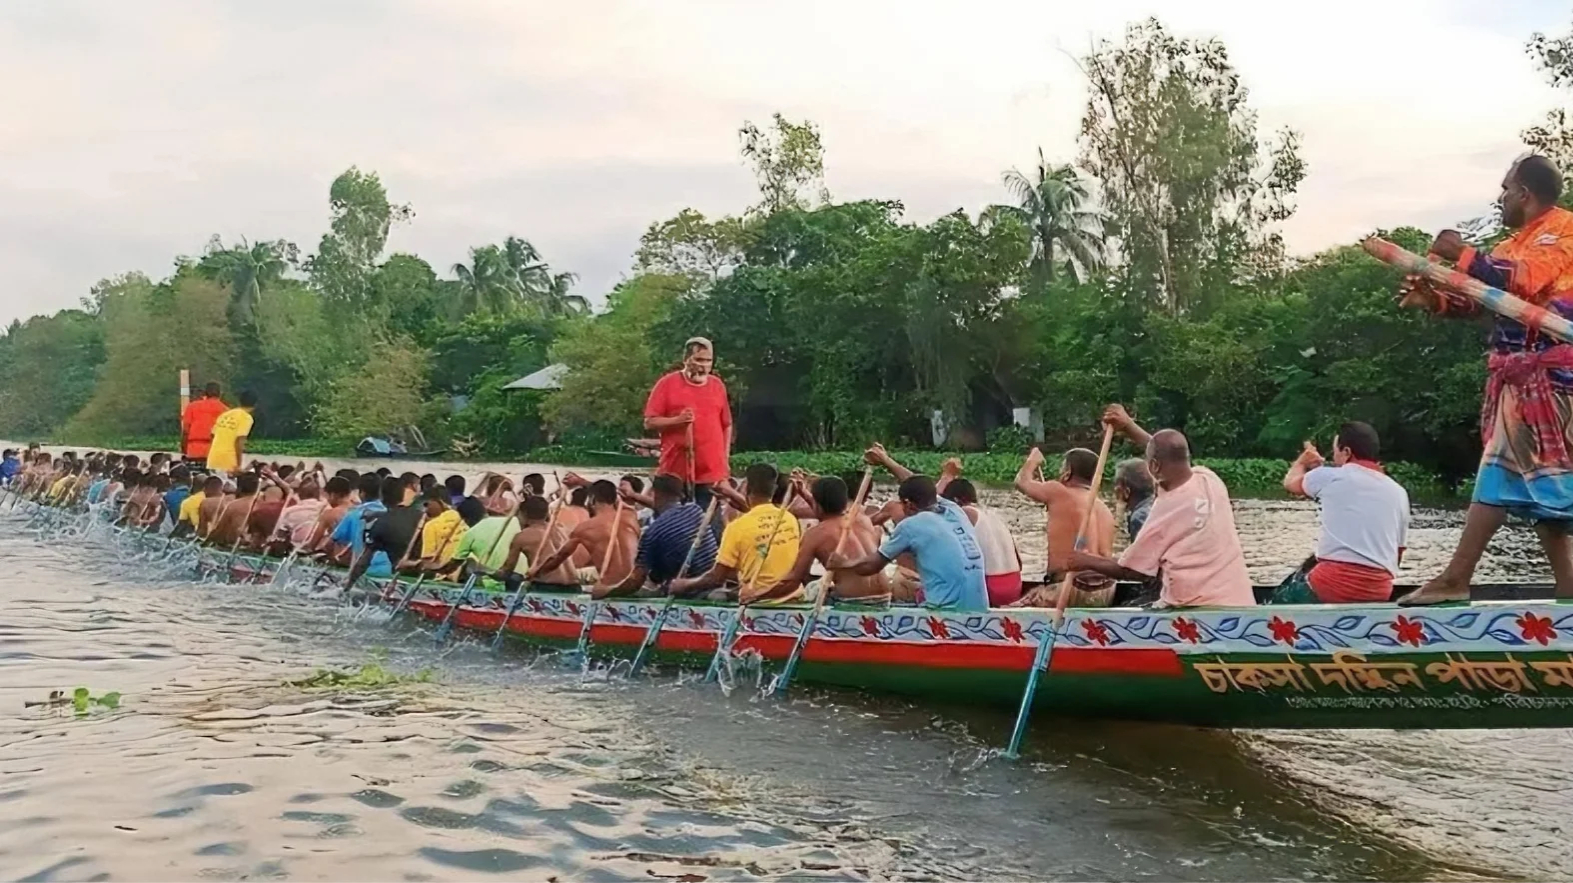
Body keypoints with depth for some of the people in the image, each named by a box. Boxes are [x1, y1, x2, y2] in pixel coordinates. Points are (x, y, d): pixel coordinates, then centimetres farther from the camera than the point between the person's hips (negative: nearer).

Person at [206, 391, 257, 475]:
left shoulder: (225, 414, 17)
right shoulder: (246, 418, -5)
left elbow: (213, 435, 18)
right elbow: (239, 441, -14)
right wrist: (239, 465, -13)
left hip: (213, 460, 7)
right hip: (229, 462, -7)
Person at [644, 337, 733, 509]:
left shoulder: (718, 385, 11)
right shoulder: (667, 383, -1)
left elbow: (727, 425, 16)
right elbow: (650, 422, -3)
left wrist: (726, 458, 9)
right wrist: (677, 420, -18)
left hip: (712, 471, 2)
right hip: (675, 470, -2)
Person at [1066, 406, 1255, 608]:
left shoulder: (1166, 509, -11)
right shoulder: (1210, 480, 3)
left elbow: (1130, 570, 1)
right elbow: (1170, 454, 27)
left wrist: (1088, 562, 16)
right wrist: (1128, 426, 31)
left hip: (1193, 609, -6)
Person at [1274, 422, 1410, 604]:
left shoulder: (1331, 477, 4)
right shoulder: (1399, 493, 15)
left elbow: (1290, 482, 27)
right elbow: (1397, 553, 18)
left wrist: (1303, 461, 46)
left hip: (1333, 584, -4)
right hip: (1379, 591, 5)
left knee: (1282, 597, 20)